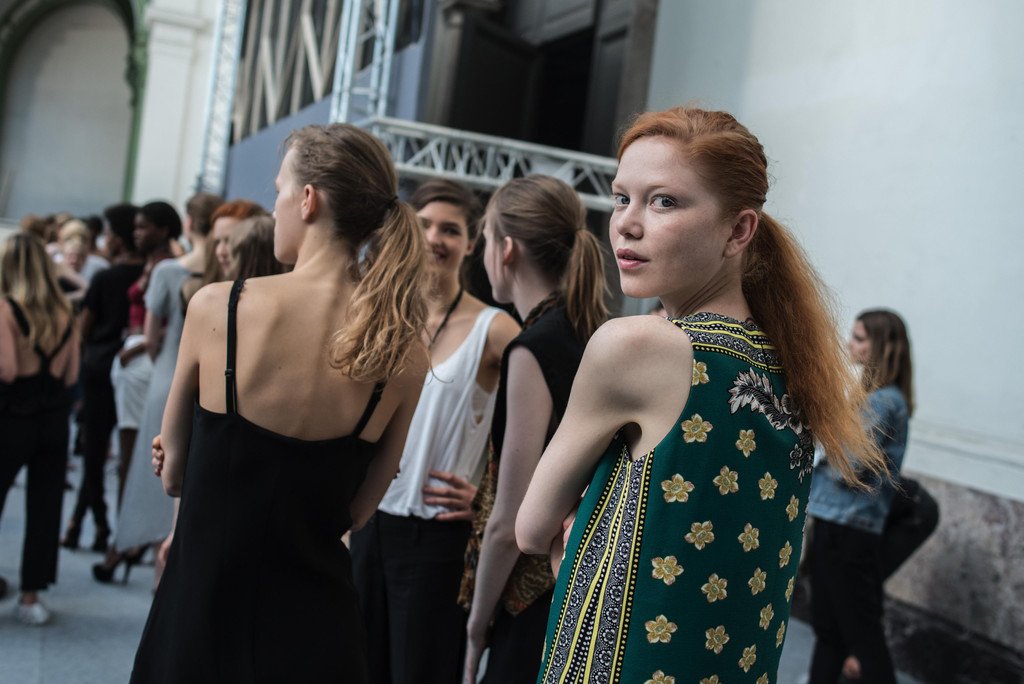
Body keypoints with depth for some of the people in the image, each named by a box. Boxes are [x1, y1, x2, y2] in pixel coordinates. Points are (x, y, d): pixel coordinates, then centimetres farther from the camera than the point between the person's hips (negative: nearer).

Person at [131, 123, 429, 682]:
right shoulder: (404, 357, -10)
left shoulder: (215, 306, -15)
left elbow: (173, 473, -1)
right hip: (314, 624, 2)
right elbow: (357, 509, 1)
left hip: (200, 604, -1)